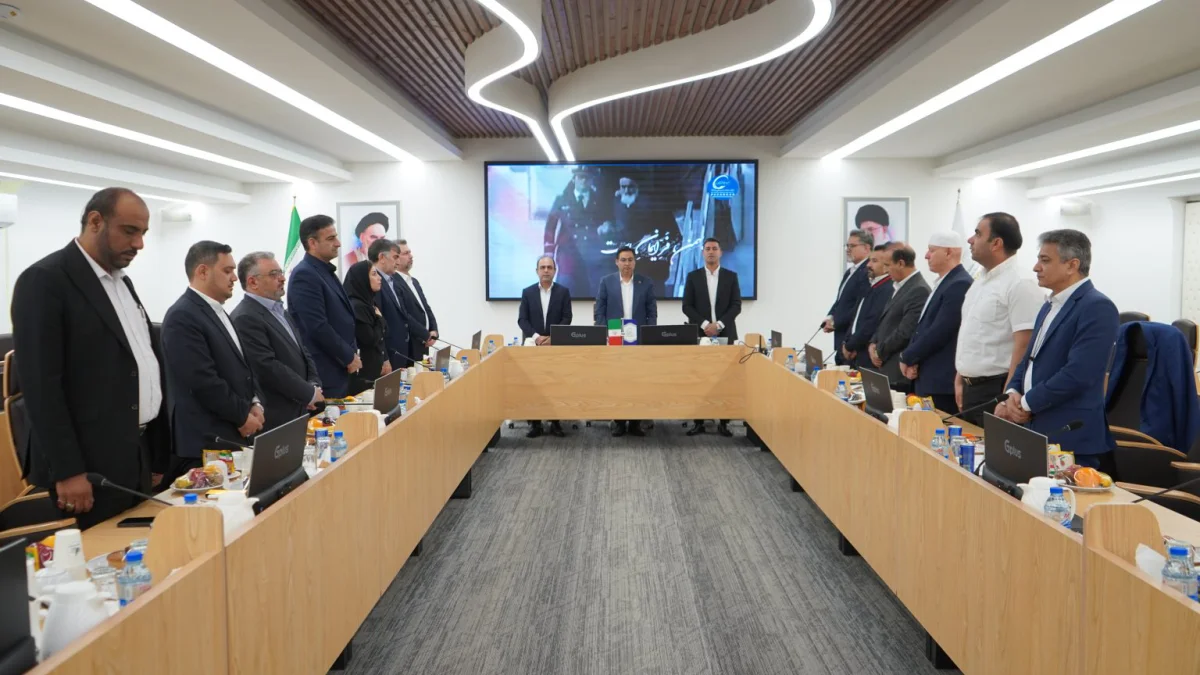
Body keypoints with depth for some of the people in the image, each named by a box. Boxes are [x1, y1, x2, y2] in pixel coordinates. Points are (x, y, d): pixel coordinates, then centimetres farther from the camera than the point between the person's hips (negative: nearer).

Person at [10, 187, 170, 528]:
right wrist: (67, 470, -20)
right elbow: (40, 384, -17)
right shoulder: (44, 280, -11)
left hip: (137, 456, 8)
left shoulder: (121, 280, 14)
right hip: (89, 465, -8)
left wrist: (157, 456, 14)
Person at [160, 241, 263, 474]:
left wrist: (255, 403, 4)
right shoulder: (182, 317, -15)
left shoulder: (218, 312, 15)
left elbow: (241, 365, 20)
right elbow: (204, 382, -21)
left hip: (235, 437, 9)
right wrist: (242, 416, -11)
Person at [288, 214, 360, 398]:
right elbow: (318, 327, -22)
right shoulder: (305, 275, -15)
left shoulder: (326, 271, 14)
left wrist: (352, 351, 10)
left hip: (339, 367, 9)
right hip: (324, 372, -9)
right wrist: (349, 357, -13)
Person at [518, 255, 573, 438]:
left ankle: (555, 422, 5)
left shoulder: (563, 291, 4)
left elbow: (567, 319, -2)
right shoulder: (528, 292, 6)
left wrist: (552, 337, -14)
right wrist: (536, 336, -14)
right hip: (533, 345, 1)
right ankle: (534, 423, 4)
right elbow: (522, 320, 1)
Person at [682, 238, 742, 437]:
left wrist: (719, 324, -13)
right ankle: (699, 421, 4)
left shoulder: (731, 276, 6)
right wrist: (704, 325, -12)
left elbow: (736, 305, 0)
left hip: (725, 334, 0)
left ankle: (724, 422, 4)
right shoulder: (693, 276, 6)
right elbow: (687, 306, 1)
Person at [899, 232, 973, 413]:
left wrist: (907, 358, -10)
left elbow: (939, 331, -21)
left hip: (944, 381, -9)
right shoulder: (944, 282, 16)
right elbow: (923, 326, 16)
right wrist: (911, 358, 0)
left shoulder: (960, 284, -16)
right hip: (930, 378, 9)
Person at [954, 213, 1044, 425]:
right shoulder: (980, 283, 13)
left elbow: (1024, 345, -19)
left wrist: (1008, 396, -21)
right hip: (970, 389, 8)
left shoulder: (1020, 286, -15)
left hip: (996, 390, -8)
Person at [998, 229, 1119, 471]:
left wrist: (1026, 403, -13)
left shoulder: (1097, 307, -14)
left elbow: (1077, 374, -23)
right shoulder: (1050, 305, 15)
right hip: (1037, 430, 8)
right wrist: (1012, 393, -3)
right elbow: (1029, 359, 17)